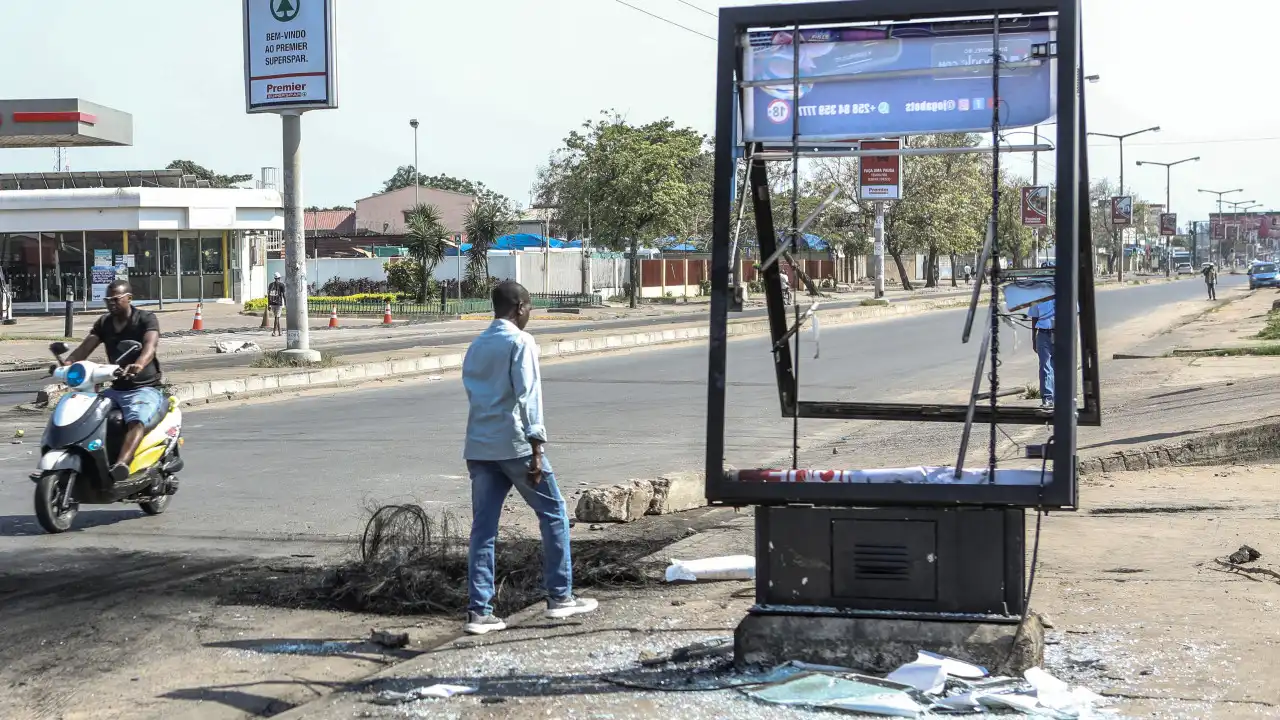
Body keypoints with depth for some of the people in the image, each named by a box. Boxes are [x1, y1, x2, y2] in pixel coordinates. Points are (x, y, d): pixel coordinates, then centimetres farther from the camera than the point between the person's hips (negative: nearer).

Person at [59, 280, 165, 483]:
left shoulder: (146, 319, -4)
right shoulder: (104, 323, 14)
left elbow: (150, 345, -24)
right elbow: (85, 347, 2)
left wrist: (138, 365, -46)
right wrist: (67, 363, -20)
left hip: (146, 388, -7)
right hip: (116, 389, 7)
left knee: (136, 420, -36)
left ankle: (121, 465, -59)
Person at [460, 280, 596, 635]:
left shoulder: (475, 347, 16)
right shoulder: (520, 342, -6)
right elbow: (527, 396, -14)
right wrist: (537, 450, -16)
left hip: (478, 447, 7)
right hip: (515, 445, -7)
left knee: (483, 528, 5)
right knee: (553, 514, 8)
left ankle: (479, 611, 1)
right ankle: (560, 597, 12)